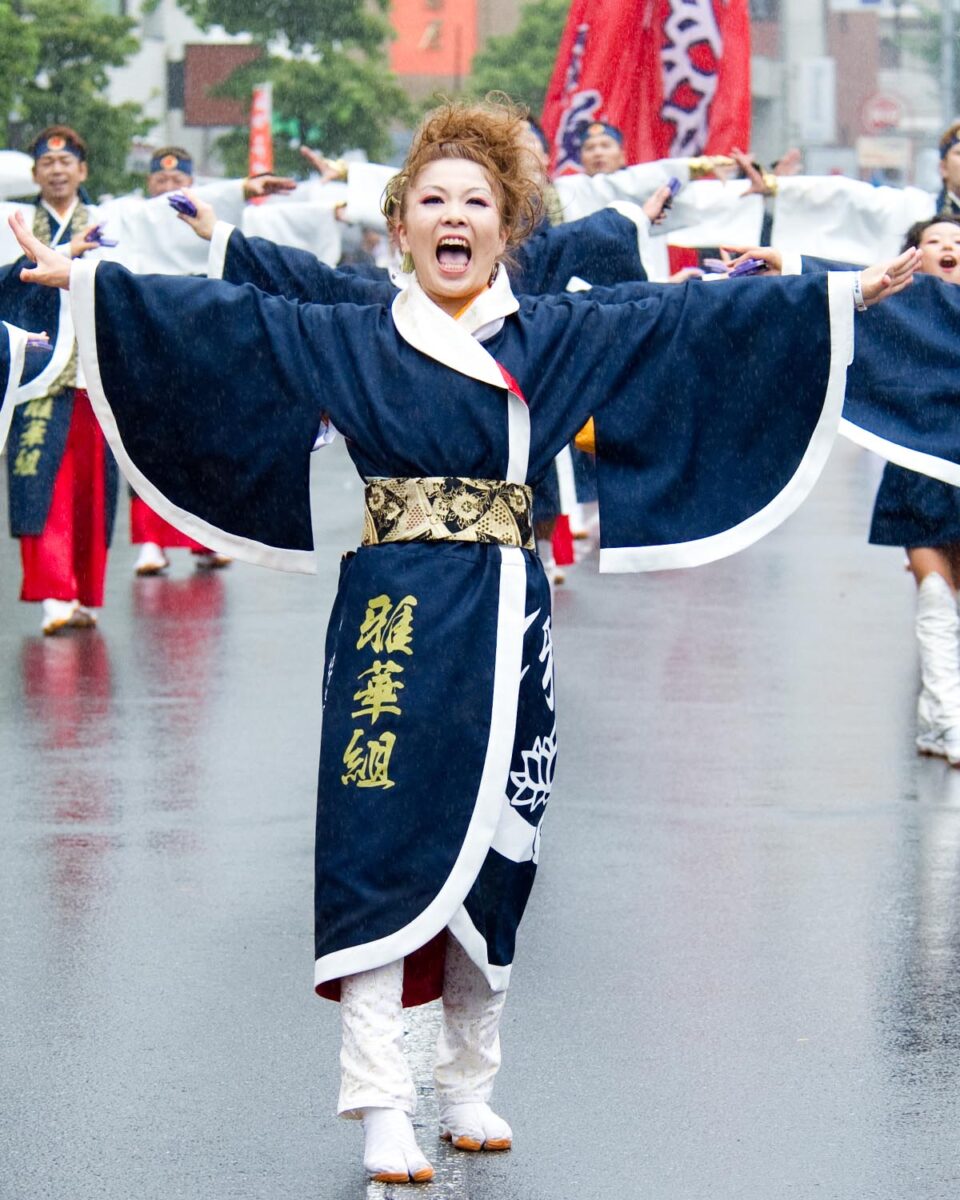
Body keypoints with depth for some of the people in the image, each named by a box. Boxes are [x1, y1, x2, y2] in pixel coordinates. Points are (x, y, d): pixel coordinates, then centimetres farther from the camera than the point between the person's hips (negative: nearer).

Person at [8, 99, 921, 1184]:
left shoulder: (559, 337, 7)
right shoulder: (347, 341, 5)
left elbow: (690, 321, 4)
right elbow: (219, 320, 3)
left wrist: (847, 293, 0)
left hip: (505, 626, 2)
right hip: (395, 620, -2)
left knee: (493, 858, 8)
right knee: (379, 852, -9)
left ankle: (469, 1087, 23)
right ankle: (381, 1114, -8)